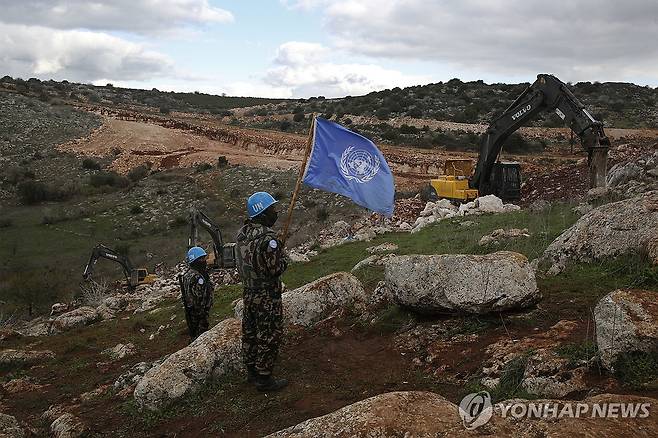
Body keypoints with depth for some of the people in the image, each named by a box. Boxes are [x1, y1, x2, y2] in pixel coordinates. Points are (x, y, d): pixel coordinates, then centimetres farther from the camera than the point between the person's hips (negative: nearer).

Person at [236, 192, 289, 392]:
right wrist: (283, 256, -2)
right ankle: (264, 378, 12)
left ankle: (252, 371, 33)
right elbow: (276, 269, -22)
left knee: (250, 332, 18)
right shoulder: (267, 238, -24)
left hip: (248, 292, 9)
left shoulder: (242, 233, 3)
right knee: (269, 336, 4)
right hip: (267, 296, -8)